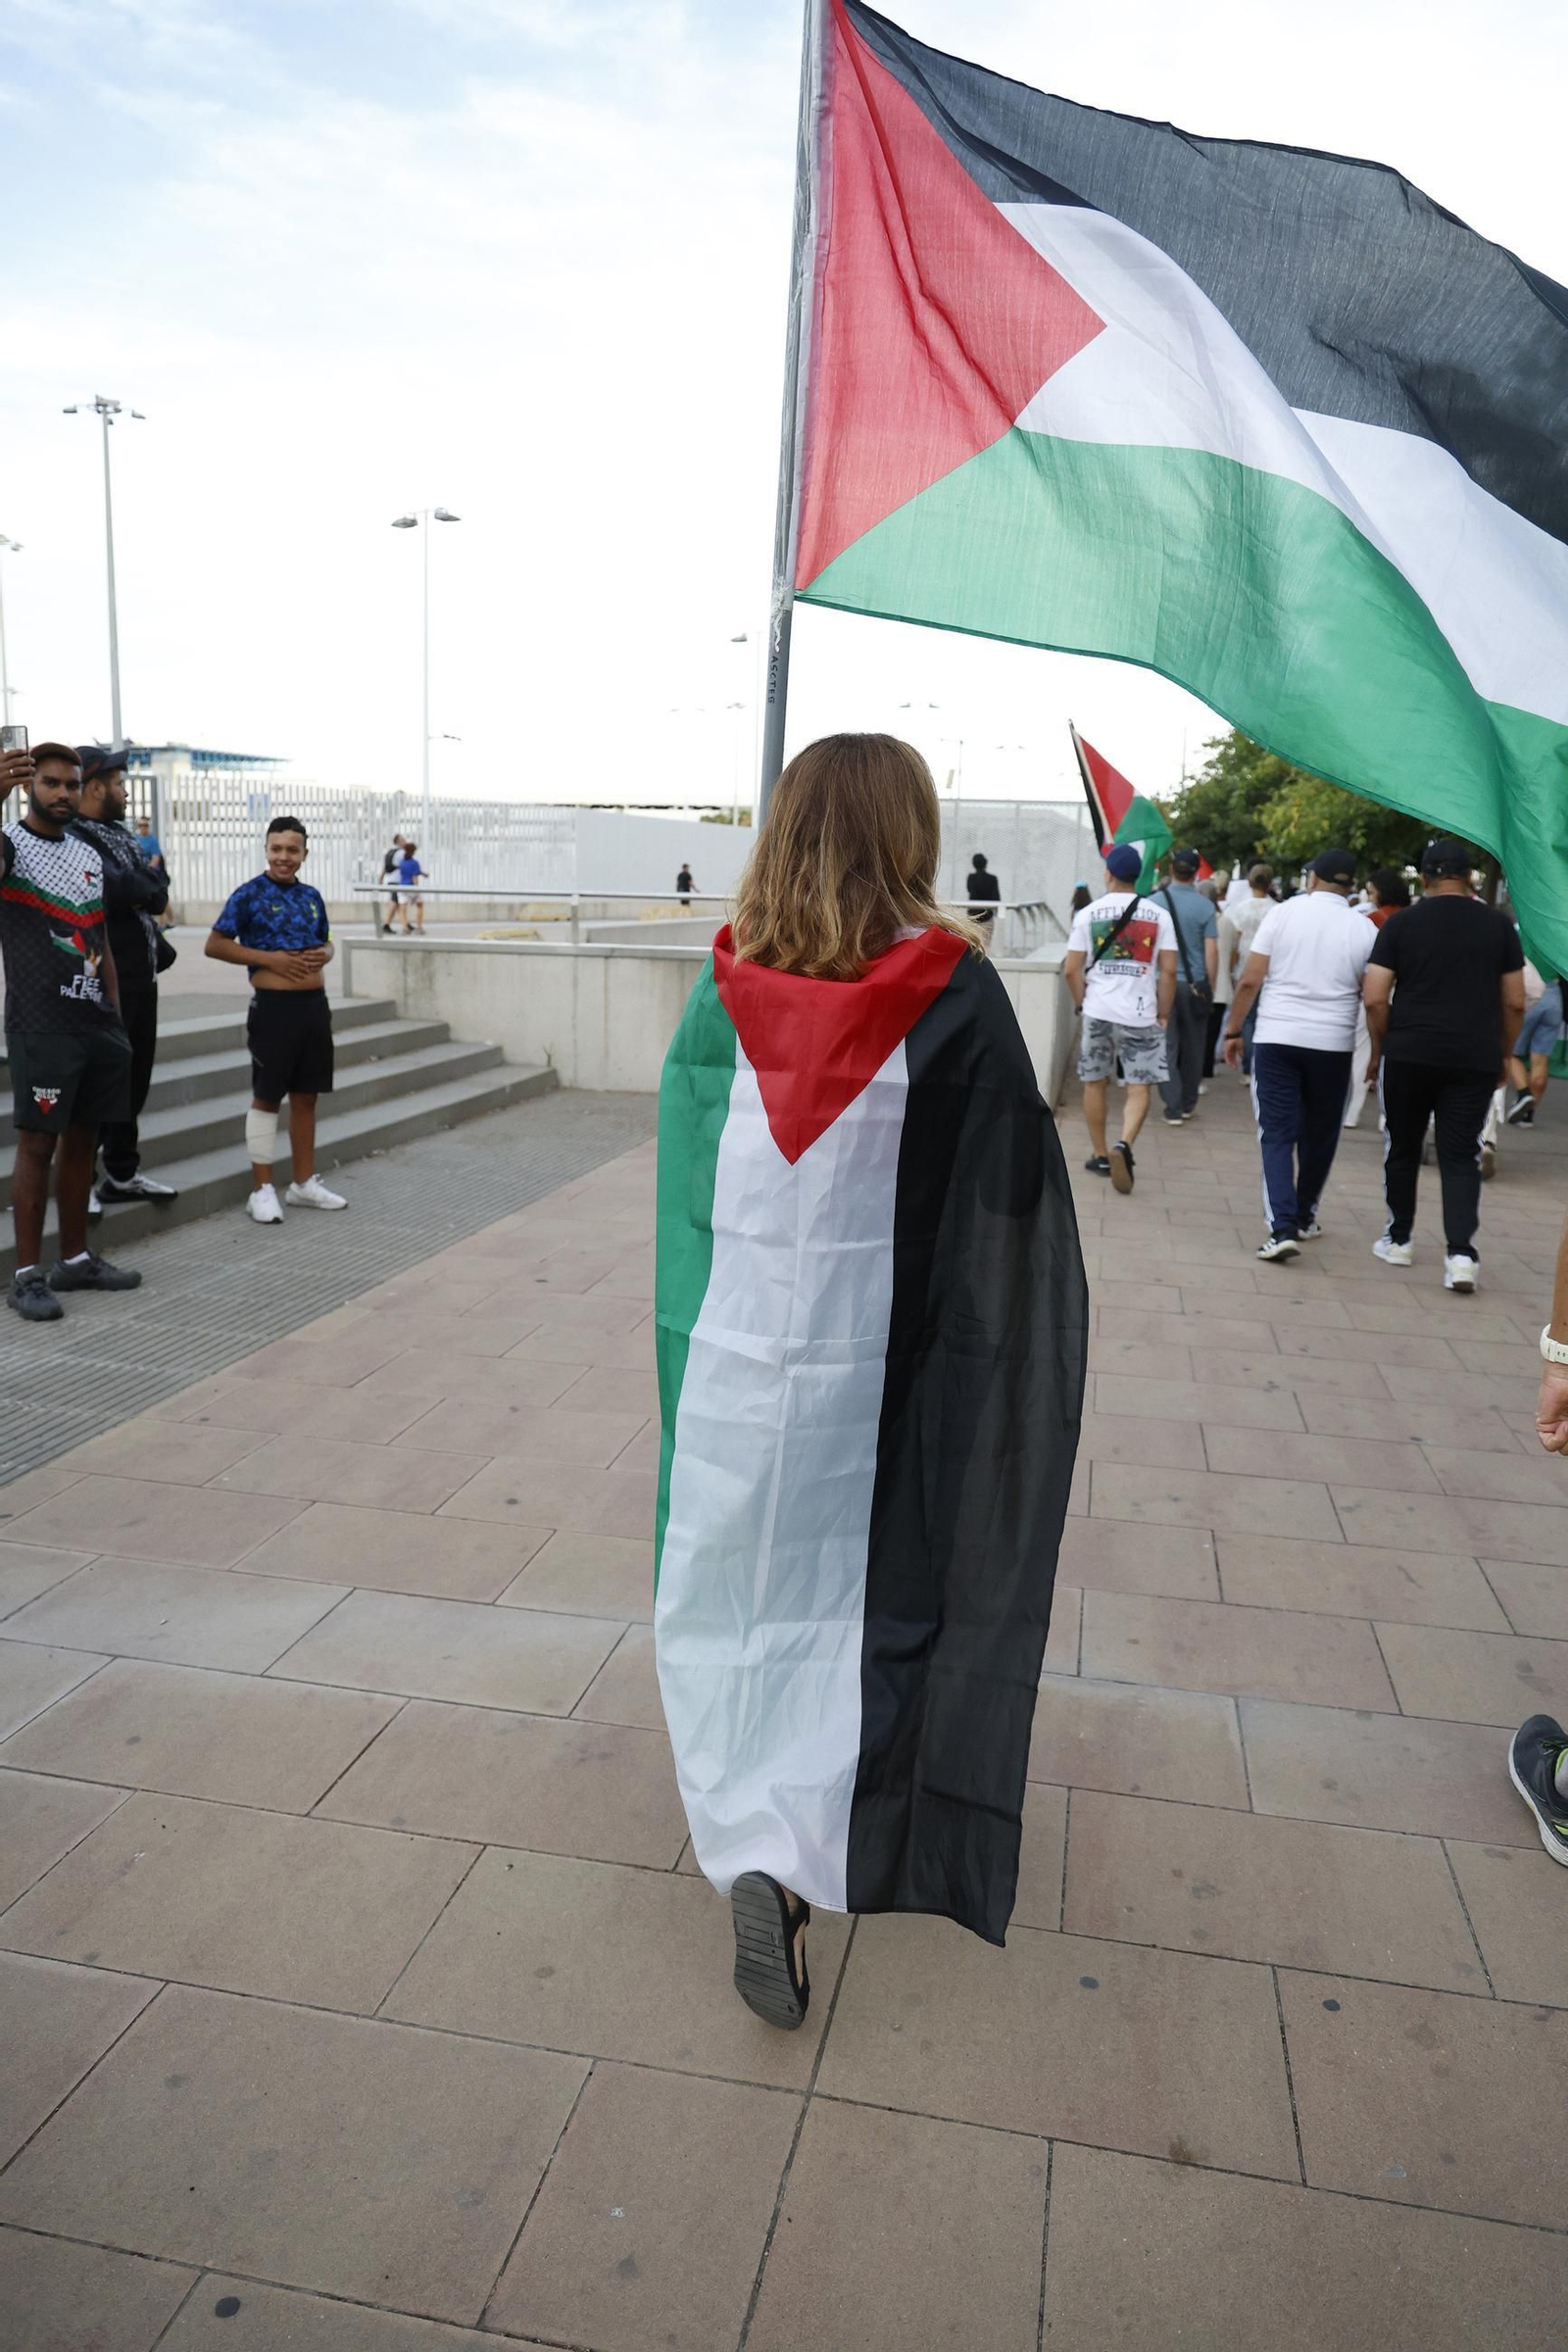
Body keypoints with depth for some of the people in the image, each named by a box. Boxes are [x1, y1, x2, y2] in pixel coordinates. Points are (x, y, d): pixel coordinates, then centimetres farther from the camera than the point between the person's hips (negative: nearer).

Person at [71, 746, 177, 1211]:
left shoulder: (123, 833, 14)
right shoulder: (74, 838, -14)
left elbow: (160, 896, 6)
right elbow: (116, 888, -26)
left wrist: (138, 887, -13)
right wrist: (148, 881, -6)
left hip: (140, 975, 9)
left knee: (135, 1075, 15)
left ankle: (122, 1173, 27)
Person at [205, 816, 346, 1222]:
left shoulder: (312, 896, 10)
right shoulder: (250, 894, -6)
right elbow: (215, 945, -7)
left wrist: (323, 955, 0)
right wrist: (269, 958, -16)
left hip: (314, 1004, 6)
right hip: (273, 1005, -5)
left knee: (306, 1096, 12)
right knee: (266, 1097, 2)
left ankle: (304, 1183, 23)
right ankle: (262, 1190, 9)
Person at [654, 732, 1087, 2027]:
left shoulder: (726, 987, -5)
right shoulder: (954, 992, -13)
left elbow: (685, 1175, 4)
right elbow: (1013, 1193, -10)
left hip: (733, 1350, 2)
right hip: (876, 1367, -2)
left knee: (738, 1591, 19)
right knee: (854, 1595, 15)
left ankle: (755, 1845, 24)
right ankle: (800, 1856, 8)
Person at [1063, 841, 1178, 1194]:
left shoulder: (1088, 914, 0)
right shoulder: (1158, 915, 0)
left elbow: (1071, 970, -1)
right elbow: (1168, 971, -2)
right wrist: (1163, 1014, 7)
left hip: (1098, 1011, 1)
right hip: (1141, 1014, -1)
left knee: (1094, 1083, 14)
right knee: (1138, 1087, 5)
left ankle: (1099, 1156, 22)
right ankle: (1124, 1145, -19)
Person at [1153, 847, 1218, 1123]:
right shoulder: (1205, 905, -4)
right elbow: (1211, 950, -6)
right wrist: (1210, 986, 4)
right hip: (1195, 983, 0)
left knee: (1167, 1045, 3)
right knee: (1192, 1046, 14)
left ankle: (1173, 1107, -2)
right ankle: (1188, 1103, 24)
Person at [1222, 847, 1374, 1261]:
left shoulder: (1281, 914, -1)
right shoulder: (1363, 929, 1)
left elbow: (1250, 981, -4)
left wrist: (1233, 1031, 4)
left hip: (1276, 1039, -1)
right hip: (1332, 1044, 1)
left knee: (1277, 1135, 0)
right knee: (1319, 1135, 17)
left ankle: (1283, 1228, -12)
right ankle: (1304, 1217, 30)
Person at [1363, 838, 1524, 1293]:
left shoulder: (1401, 924, -1)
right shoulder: (1499, 925, 5)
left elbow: (1375, 999, -6)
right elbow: (1514, 1003, 5)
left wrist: (1379, 1050, 7)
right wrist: (1503, 1054, 16)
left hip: (1409, 1054, -1)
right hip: (1476, 1059, 1)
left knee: (1402, 1148, 14)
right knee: (1462, 1155, 3)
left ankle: (1398, 1239, 23)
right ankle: (1460, 1252, -9)